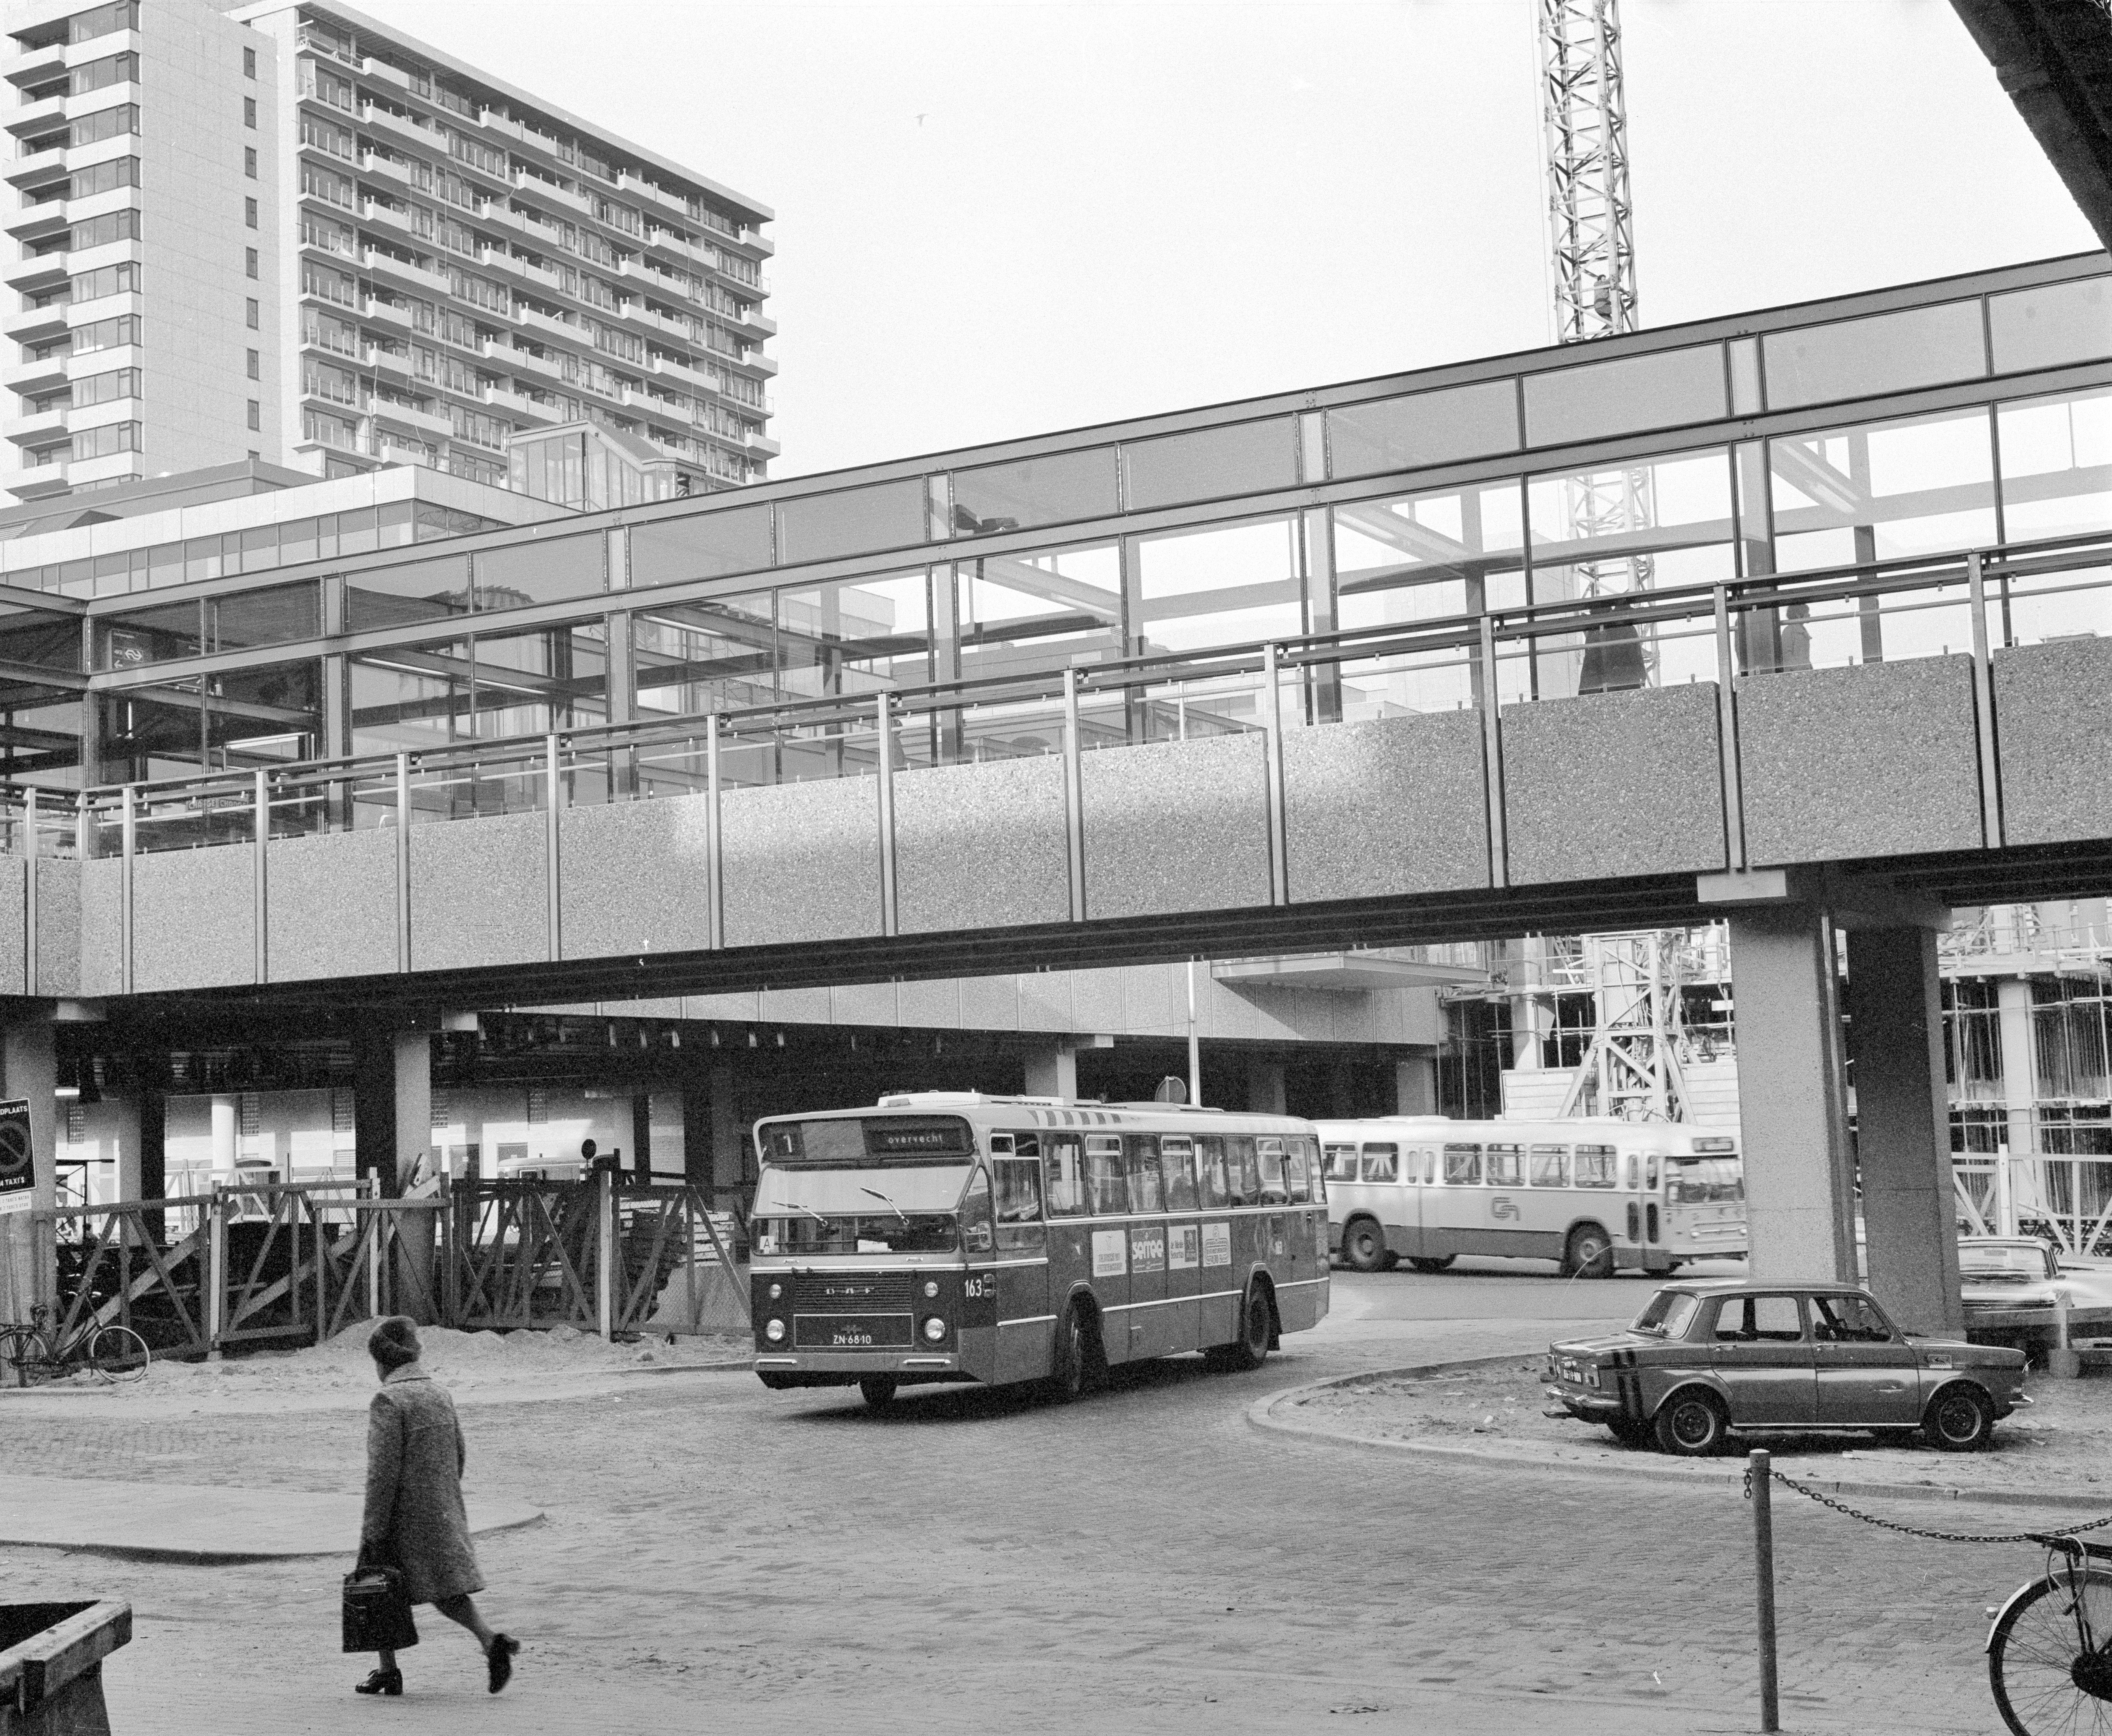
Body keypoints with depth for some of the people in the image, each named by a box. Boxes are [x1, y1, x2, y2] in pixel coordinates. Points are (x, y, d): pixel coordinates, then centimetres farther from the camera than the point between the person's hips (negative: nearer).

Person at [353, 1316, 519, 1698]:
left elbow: (383, 1470, -18)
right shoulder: (440, 1393, 7)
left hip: (405, 1514, -6)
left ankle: (388, 1671, 18)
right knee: (446, 1590, 11)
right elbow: (459, 1455, 13)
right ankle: (490, 1641, -11)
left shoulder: (388, 1401, -15)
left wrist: (371, 1532, -15)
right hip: (444, 1510, 6)